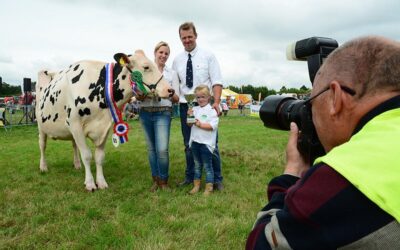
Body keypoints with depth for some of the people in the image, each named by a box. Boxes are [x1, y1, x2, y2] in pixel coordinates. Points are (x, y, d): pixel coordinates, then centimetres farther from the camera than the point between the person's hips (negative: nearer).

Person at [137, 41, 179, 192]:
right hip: (145, 113, 2)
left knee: (162, 149, -11)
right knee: (151, 148, 9)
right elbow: (138, 96, 3)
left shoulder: (172, 74, 7)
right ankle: (155, 179, 23)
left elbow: (176, 99, 4)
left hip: (163, 113, -2)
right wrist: (145, 94, -19)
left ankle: (163, 181, 8)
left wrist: (171, 94, -17)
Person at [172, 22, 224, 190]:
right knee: (188, 144, 12)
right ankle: (190, 177, 27)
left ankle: (217, 179, 16)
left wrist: (216, 102, -19)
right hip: (185, 106, 3)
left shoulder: (208, 56, 0)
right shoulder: (177, 60, 10)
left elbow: (217, 82, -6)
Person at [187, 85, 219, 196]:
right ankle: (196, 185, 28)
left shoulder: (212, 110, -9)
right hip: (195, 141, 6)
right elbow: (189, 125, 11)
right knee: (197, 165, 17)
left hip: (206, 142, -6)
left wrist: (200, 124, -22)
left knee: (207, 166, 3)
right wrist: (189, 116, -6)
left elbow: (213, 126, -17)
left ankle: (209, 188, 12)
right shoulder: (195, 109, 9)